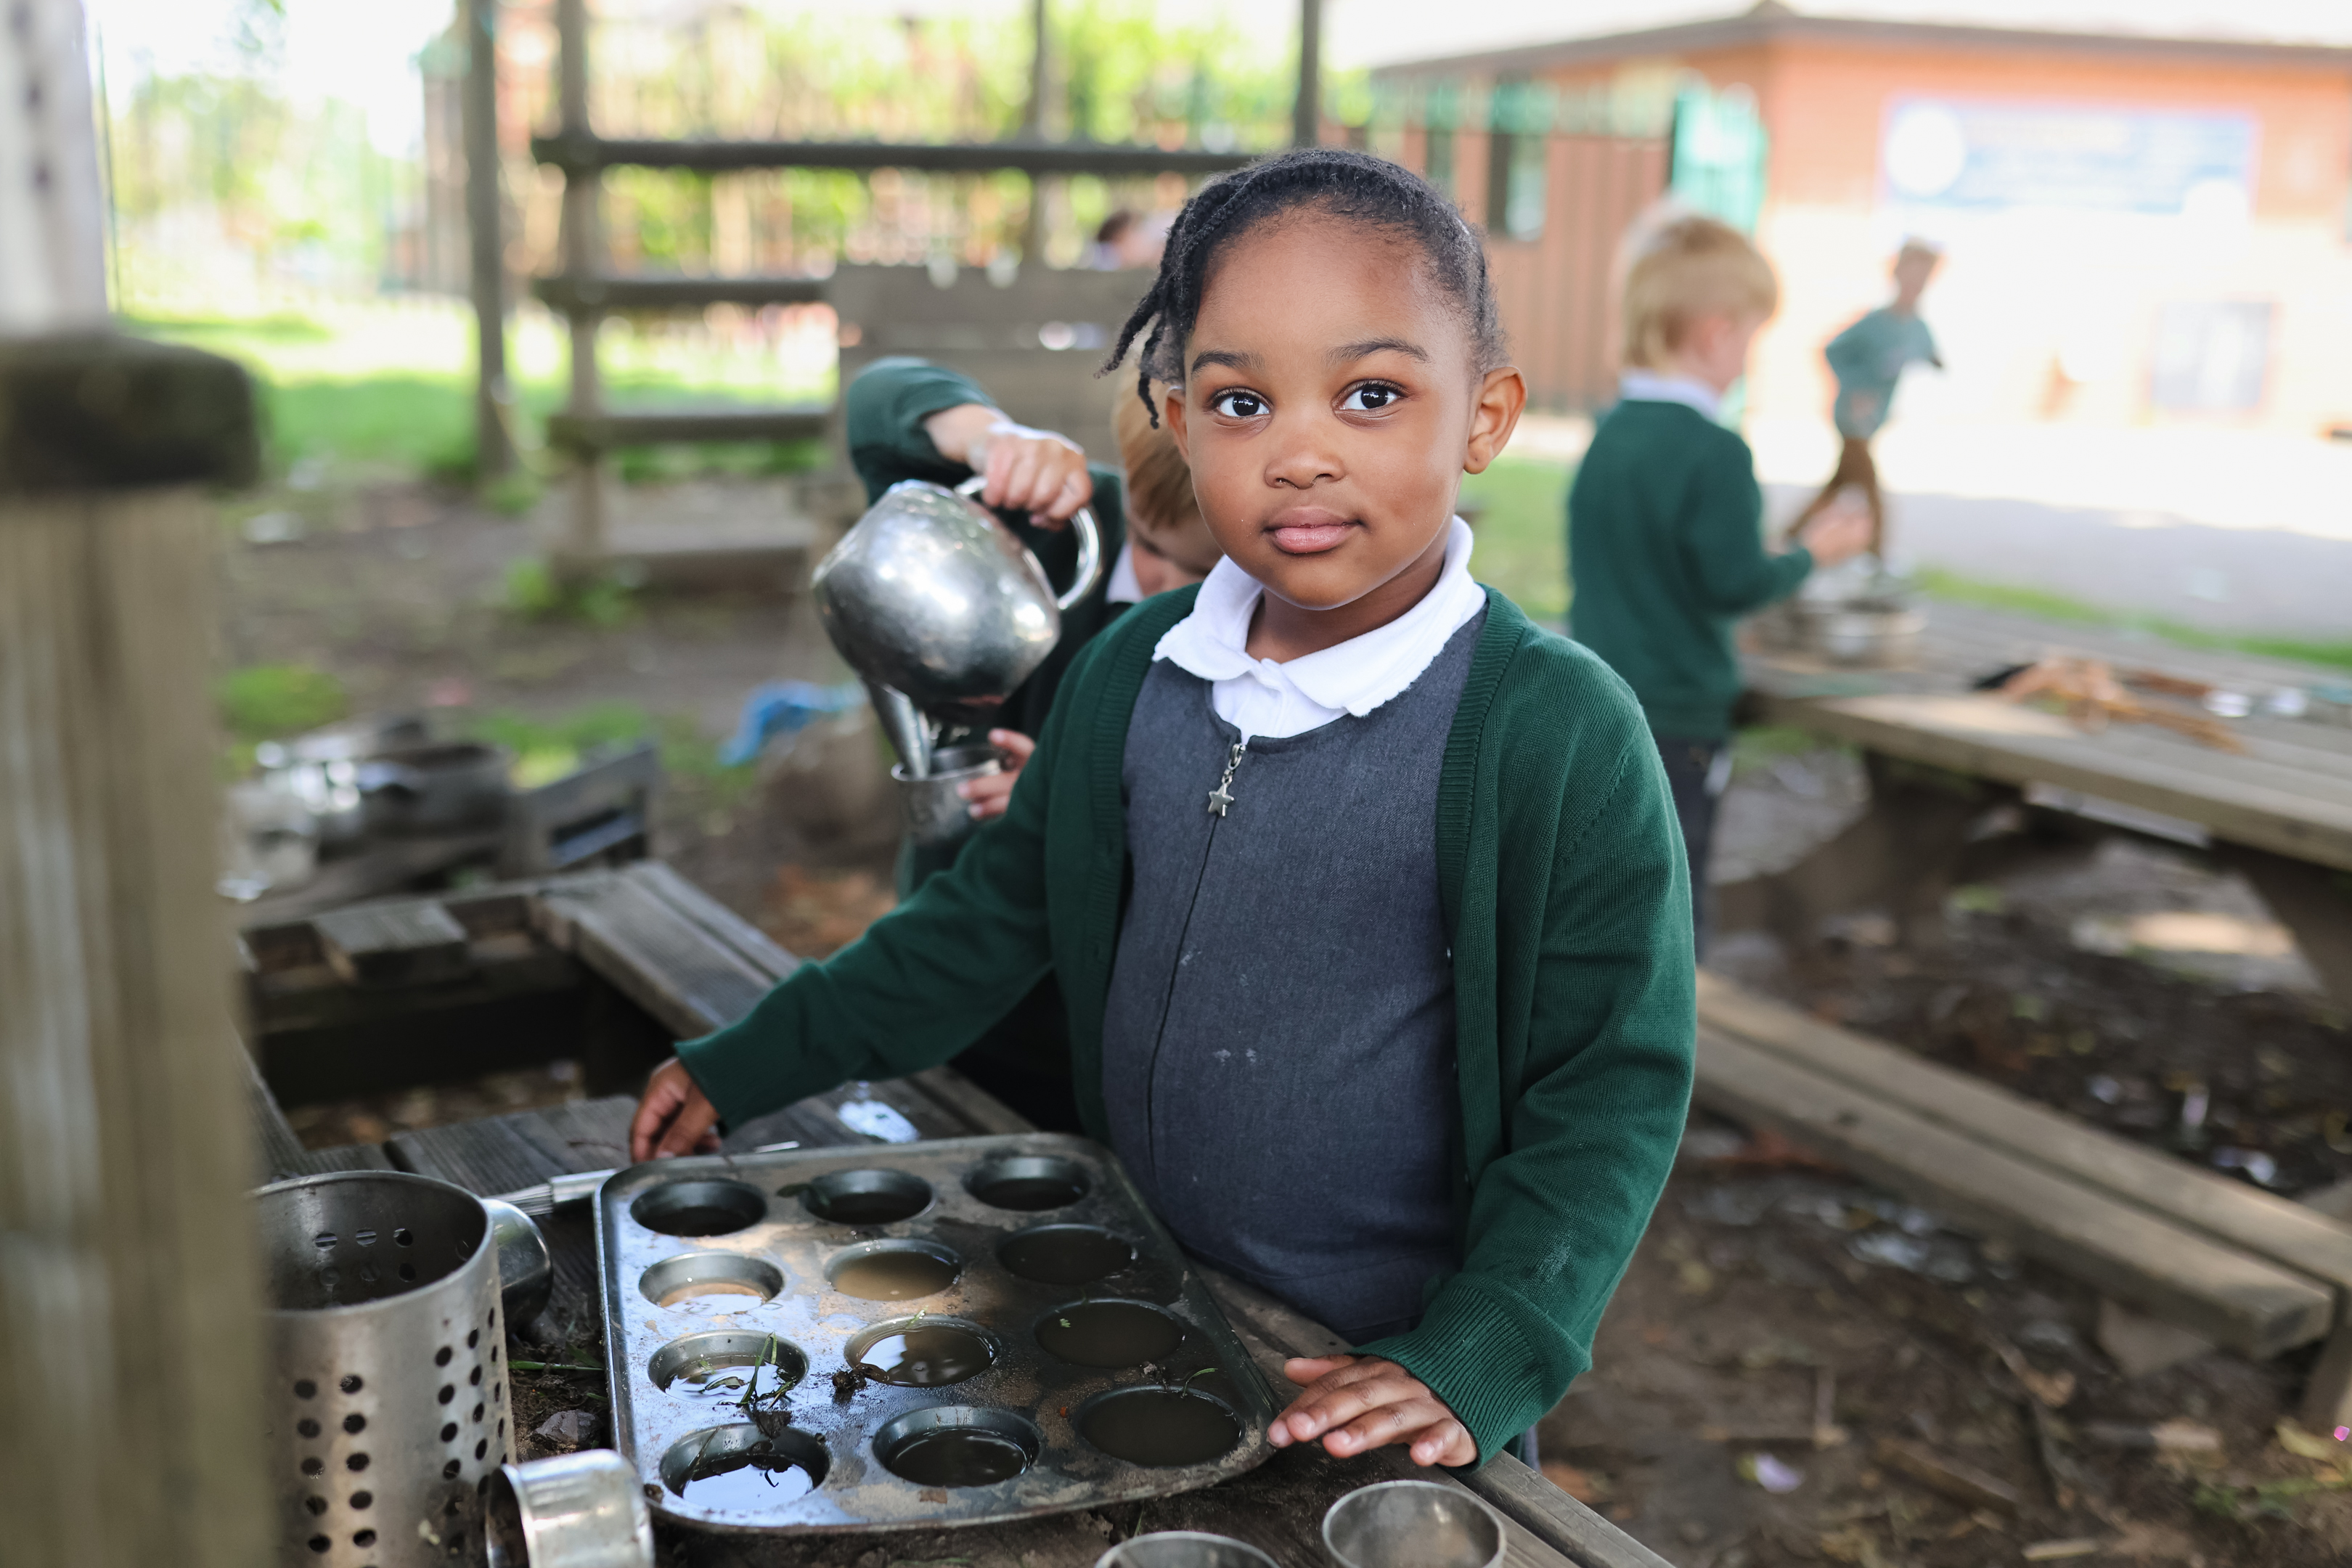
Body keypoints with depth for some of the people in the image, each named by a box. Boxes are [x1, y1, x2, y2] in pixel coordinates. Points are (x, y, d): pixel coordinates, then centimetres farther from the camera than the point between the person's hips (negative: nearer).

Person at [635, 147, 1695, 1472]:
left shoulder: (1561, 729, -18)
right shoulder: (1133, 672, -3)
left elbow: (1615, 1088, -15)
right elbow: (996, 914, 9)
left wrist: (1473, 1364, -22)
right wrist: (749, 1066, 9)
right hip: (1132, 1310, 5)